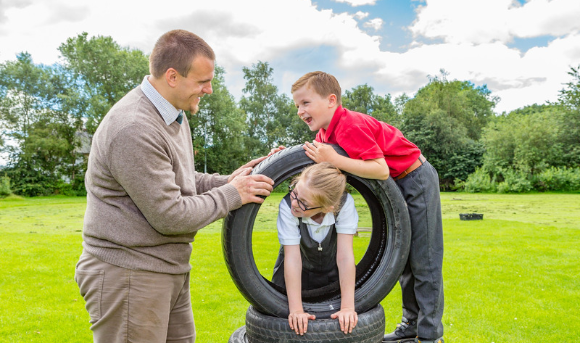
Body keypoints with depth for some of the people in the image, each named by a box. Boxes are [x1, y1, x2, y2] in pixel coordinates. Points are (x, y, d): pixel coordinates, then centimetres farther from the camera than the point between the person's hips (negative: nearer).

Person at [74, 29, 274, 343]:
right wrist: (232, 195, -12)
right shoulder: (133, 129, -24)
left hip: (168, 271, 9)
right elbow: (170, 217, -23)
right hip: (127, 275, -9)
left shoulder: (172, 114, 8)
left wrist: (226, 181, 1)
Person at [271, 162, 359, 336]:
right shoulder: (288, 206, -34)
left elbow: (345, 256, -33)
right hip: (297, 275, 0)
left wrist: (348, 307, -37)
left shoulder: (344, 204, -32)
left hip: (333, 274, 1)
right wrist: (296, 310, -36)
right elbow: (292, 257, -34)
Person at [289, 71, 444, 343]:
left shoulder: (351, 125, -28)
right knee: (404, 259, 15)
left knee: (424, 261, -2)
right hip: (397, 186, 10)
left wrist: (334, 159, -37)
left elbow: (381, 170, -35)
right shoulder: (326, 132, 2)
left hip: (416, 180, -10)